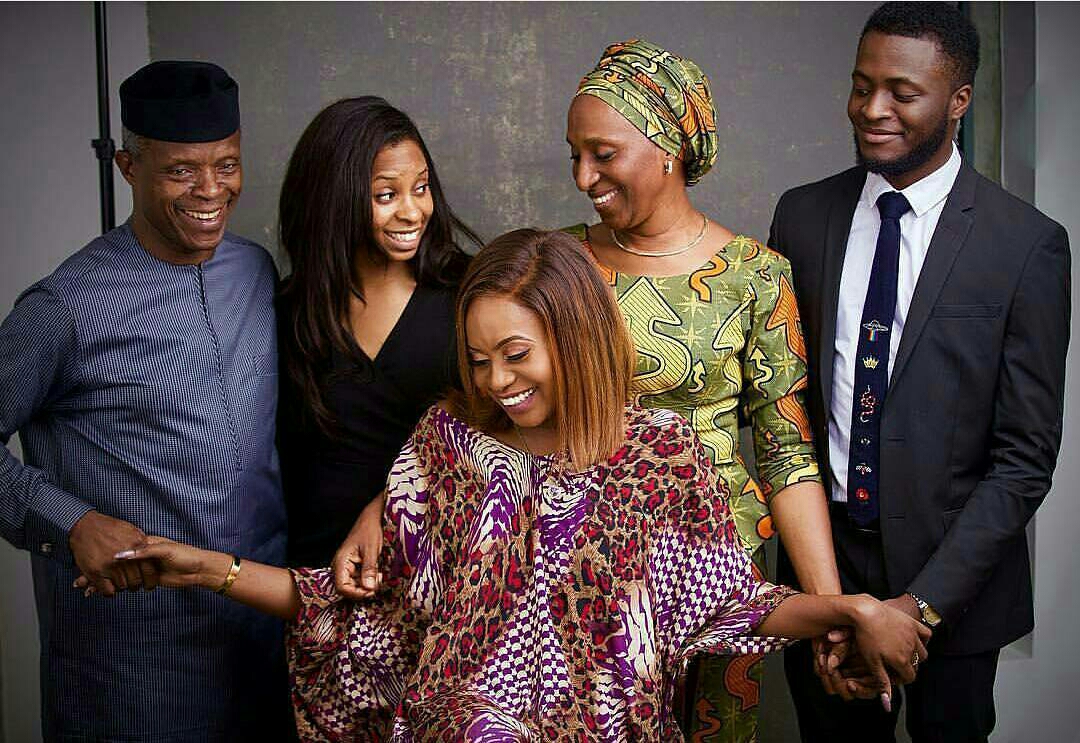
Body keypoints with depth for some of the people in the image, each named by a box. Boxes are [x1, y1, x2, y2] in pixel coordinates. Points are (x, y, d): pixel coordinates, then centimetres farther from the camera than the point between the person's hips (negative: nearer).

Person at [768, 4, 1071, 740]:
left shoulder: (1027, 244, -12)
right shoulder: (804, 215, -1)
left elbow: (1025, 456, -11)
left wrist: (924, 600, -18)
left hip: (955, 572, -2)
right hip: (823, 552, 3)